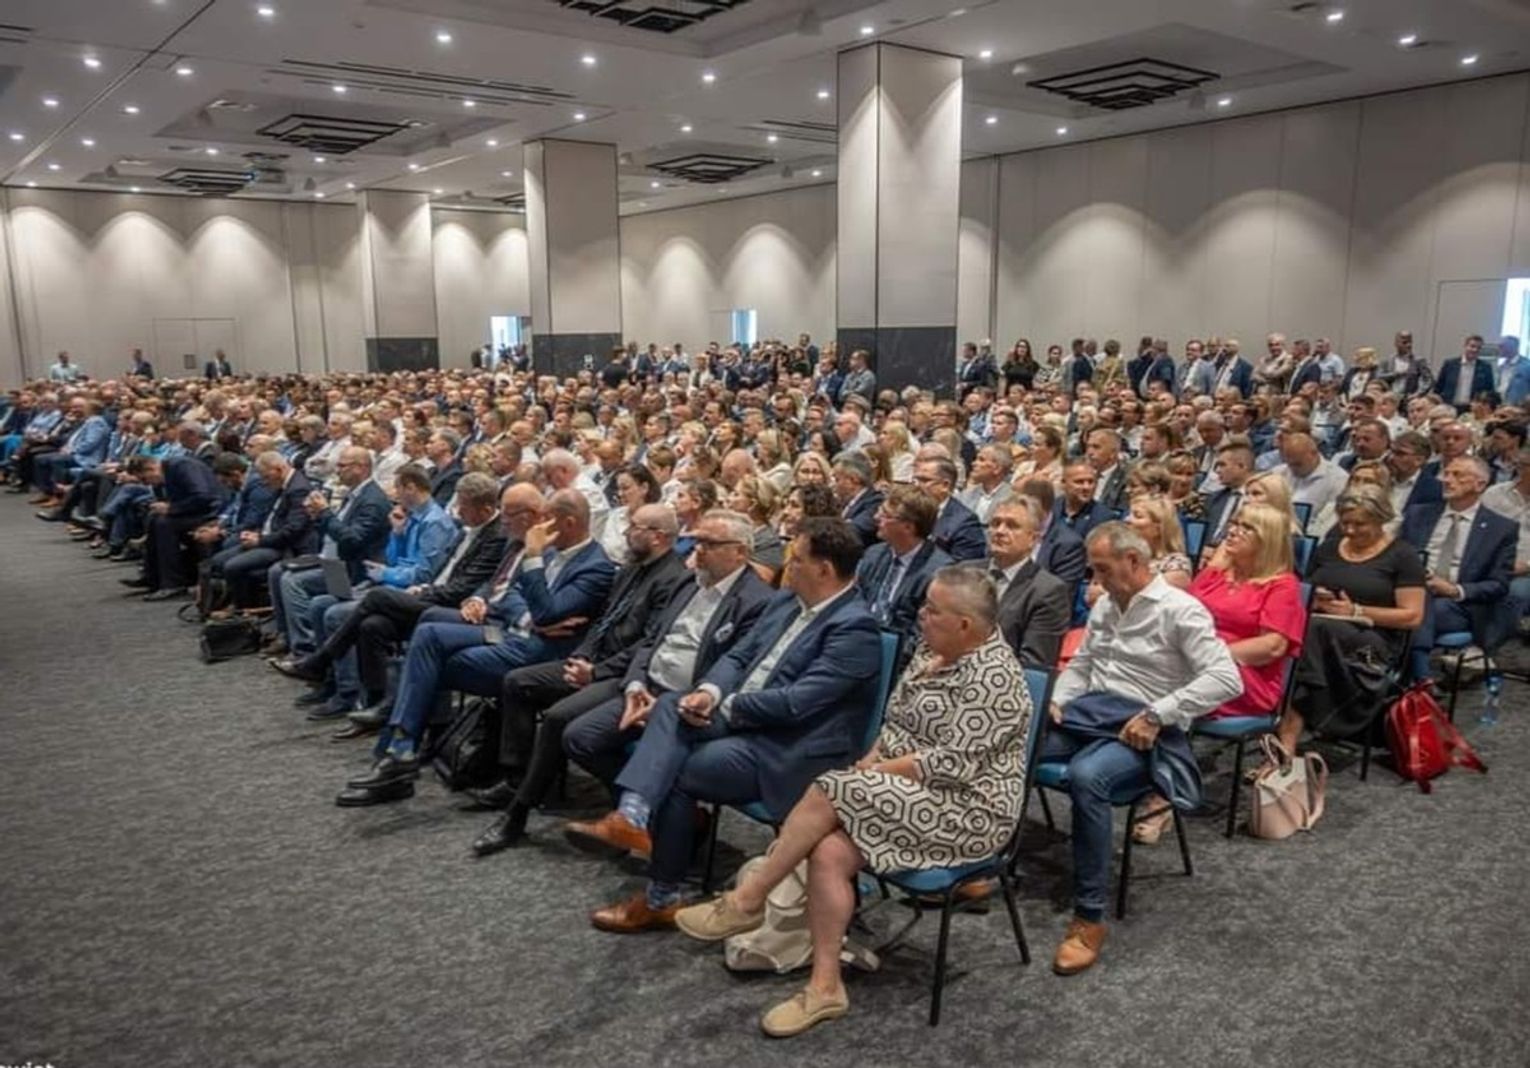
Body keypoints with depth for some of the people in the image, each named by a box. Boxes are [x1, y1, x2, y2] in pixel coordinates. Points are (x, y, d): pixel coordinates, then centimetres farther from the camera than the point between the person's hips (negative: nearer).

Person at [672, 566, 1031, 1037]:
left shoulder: (992, 677, -19)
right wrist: (871, 761, -3)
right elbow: (895, 723, 15)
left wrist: (877, 770, -14)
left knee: (829, 790, -23)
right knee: (828, 852, -18)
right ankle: (825, 985, -10)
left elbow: (954, 765, -23)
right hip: (908, 795, 8)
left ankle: (747, 900, -10)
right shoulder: (933, 652, 9)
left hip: (965, 810, -8)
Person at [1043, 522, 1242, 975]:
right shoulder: (1105, 605, 16)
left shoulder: (1179, 609, -8)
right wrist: (1056, 701, 4)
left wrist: (1157, 714, -22)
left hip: (1140, 728, -7)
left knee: (1086, 776, -38)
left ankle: (1090, 918, -28)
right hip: (1087, 713, 7)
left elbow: (1226, 679, -17)